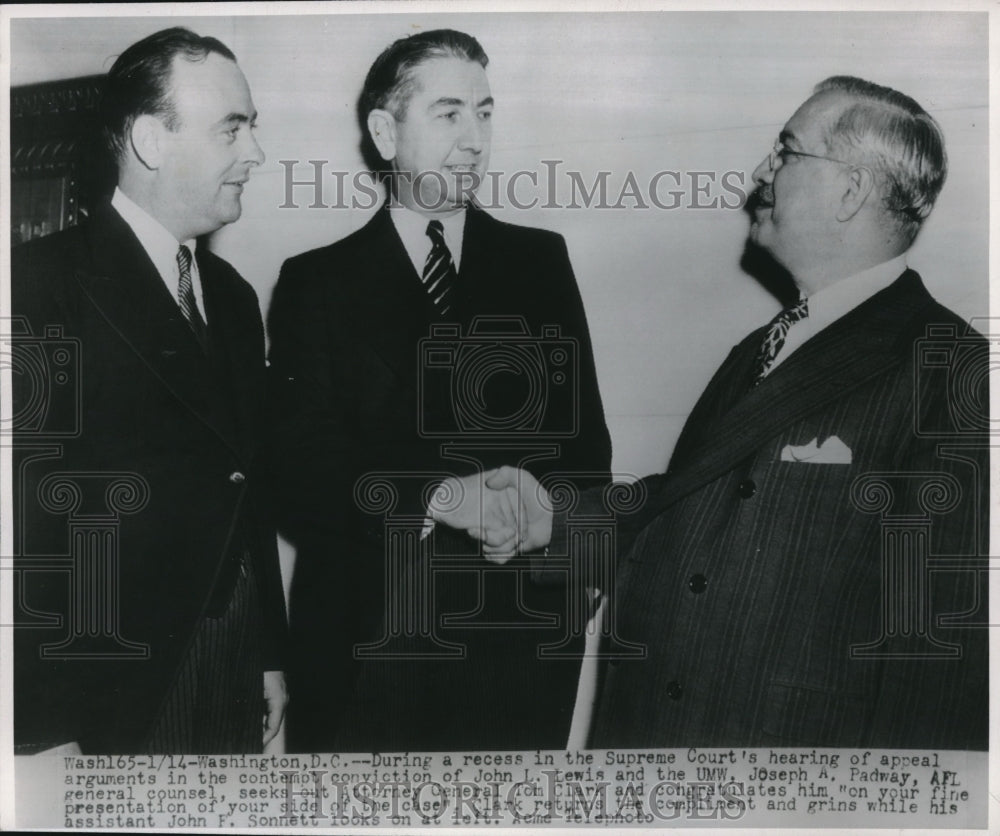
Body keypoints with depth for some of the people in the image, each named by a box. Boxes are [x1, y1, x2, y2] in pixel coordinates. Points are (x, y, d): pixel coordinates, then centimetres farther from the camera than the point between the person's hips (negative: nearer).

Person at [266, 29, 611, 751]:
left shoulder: (541, 260, 8)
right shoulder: (315, 283, 3)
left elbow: (584, 437, 5)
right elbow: (305, 466, -7)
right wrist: (440, 499, -23)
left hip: (521, 639, 2)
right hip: (366, 644, -1)